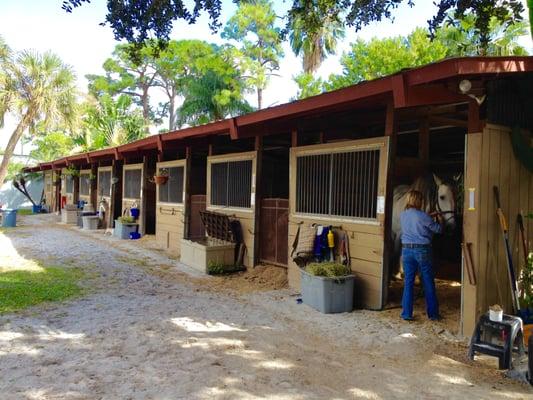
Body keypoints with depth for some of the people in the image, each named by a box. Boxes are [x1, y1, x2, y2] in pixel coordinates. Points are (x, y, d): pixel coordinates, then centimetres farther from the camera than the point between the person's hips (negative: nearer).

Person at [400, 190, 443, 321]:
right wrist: (440, 220, 19)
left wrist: (429, 217, 26)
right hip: (422, 251, -4)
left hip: (407, 250, 4)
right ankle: (433, 314, 19)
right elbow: (438, 229, -1)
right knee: (428, 283, 9)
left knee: (408, 282, 9)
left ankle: (406, 314, 10)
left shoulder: (402, 215, 3)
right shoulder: (423, 216, -13)